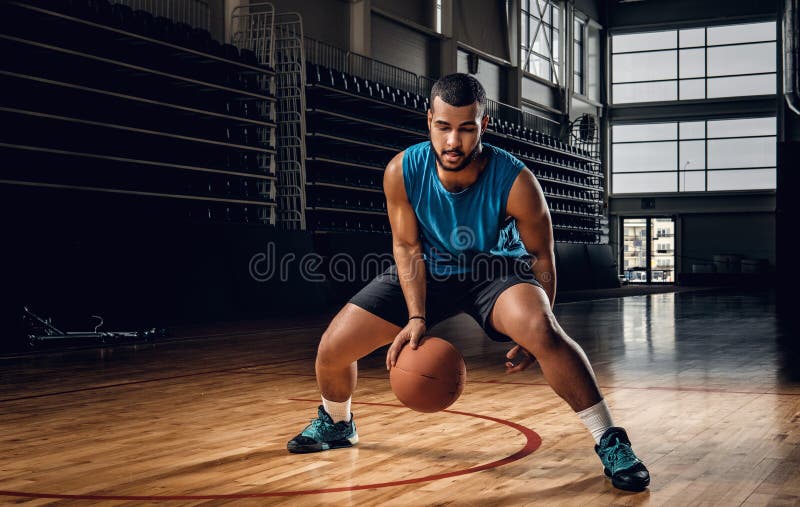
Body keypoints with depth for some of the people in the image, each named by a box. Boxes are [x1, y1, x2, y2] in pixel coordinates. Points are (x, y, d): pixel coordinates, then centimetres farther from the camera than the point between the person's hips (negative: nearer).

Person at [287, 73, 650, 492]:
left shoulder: (515, 182, -30)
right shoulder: (402, 171, -24)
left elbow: (541, 258, -15)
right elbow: (407, 246, -9)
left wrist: (534, 337, -16)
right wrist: (416, 317, -18)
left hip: (497, 270, -3)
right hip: (429, 270, 3)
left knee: (542, 331, -37)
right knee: (332, 349, -3)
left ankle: (610, 443, -21)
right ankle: (335, 424, 32)